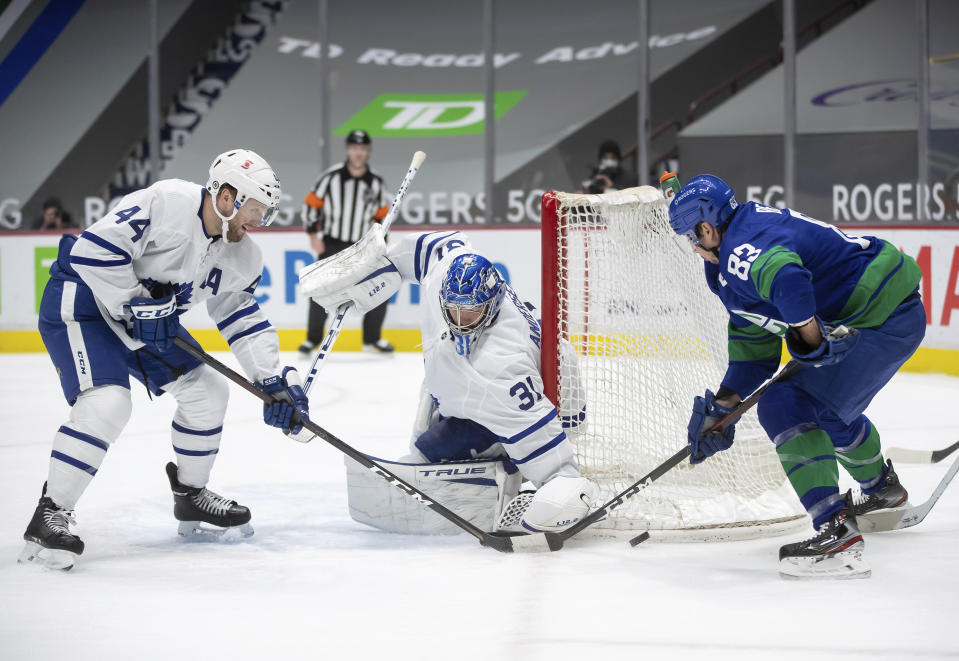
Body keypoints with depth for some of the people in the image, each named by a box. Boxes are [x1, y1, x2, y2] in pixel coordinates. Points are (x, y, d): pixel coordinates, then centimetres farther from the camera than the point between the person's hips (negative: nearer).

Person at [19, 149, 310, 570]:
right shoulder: (165, 203, -26)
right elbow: (94, 249, -30)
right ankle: (50, 515, -17)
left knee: (206, 390, 8)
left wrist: (276, 381, -5)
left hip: (147, 316, 9)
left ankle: (191, 497, 27)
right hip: (80, 302, -9)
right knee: (107, 404, -26)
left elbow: (245, 320, 6)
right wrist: (138, 304, -24)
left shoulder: (240, 257, 1)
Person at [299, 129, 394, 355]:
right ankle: (313, 339, 5)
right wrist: (314, 235, -8)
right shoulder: (332, 177, -8)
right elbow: (311, 204, -3)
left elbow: (380, 216, 12)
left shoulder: (375, 182, 2)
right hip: (332, 245, -3)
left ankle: (372, 339, 13)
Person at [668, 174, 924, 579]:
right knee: (829, 408, 31)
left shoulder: (742, 248, -20)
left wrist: (812, 341, -32)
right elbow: (754, 349, 21)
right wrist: (721, 408, 16)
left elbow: (787, 278, -44)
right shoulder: (734, 261, 15)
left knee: (786, 408, -14)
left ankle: (836, 532, -20)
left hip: (887, 318, -11)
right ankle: (882, 490, 55)